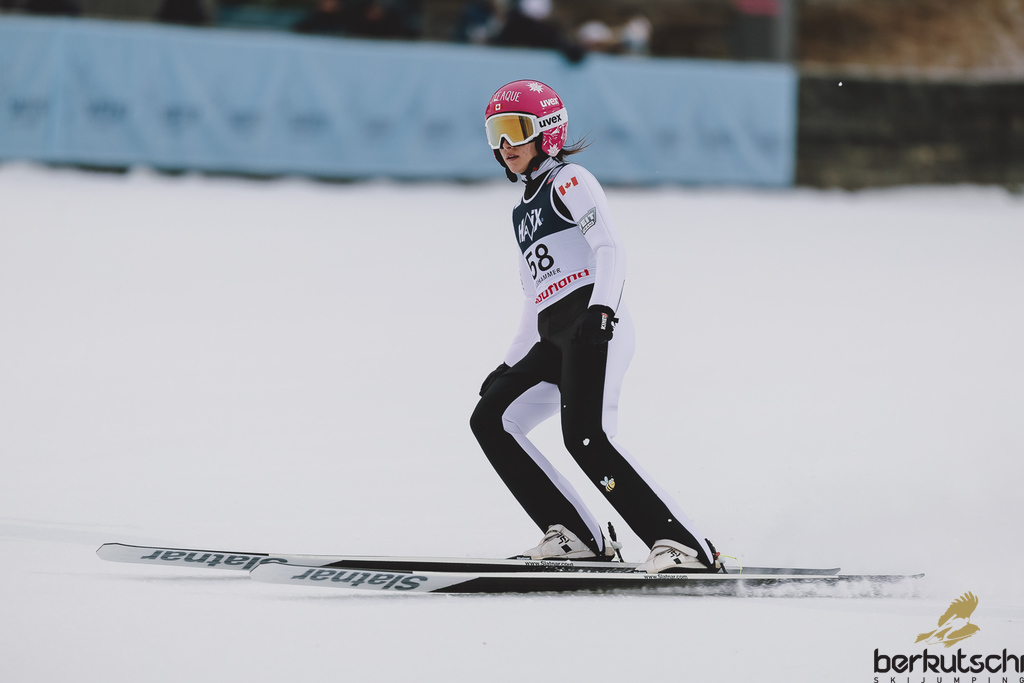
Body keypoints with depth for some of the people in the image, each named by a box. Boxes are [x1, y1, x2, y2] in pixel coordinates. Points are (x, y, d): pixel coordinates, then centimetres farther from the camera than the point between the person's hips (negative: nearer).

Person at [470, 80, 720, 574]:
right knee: (490, 420, 1)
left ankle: (683, 545, -29)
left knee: (585, 439, -25)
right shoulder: (523, 212, 29)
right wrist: (509, 367, 28)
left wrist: (601, 308, -28)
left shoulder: (570, 182, 3)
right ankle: (576, 535, -3)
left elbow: (611, 249, -11)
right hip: (553, 340, 9)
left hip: (593, 329, -9)